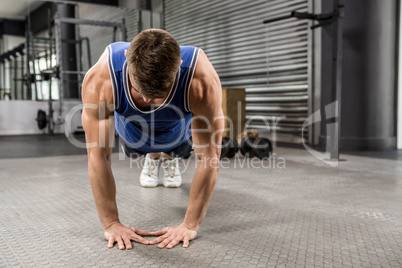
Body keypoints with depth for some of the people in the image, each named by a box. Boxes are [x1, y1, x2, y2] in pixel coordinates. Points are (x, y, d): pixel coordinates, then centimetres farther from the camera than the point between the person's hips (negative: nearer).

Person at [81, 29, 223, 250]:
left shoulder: (201, 82, -47)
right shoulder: (100, 80, -45)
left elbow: (209, 158, -39)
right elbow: (98, 155, -37)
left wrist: (190, 225, -36)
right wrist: (111, 224, -33)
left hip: (177, 130, 0)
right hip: (132, 130, 1)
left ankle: (169, 159, 64)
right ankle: (152, 158, 62)